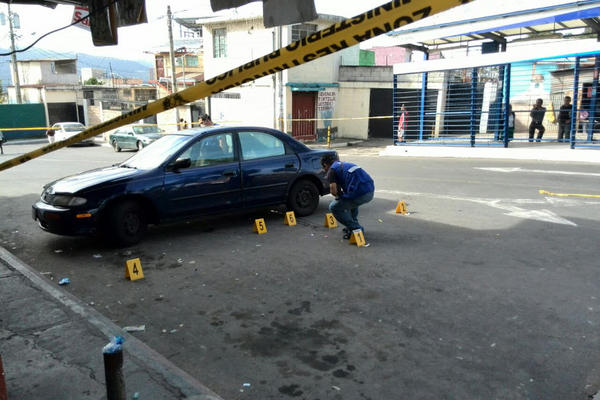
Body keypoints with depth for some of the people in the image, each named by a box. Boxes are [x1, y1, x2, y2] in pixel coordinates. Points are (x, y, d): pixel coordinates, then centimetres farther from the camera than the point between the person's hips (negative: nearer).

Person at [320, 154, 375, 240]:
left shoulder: (331, 170, 4)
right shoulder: (345, 164, 29)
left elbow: (333, 190, -7)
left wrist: (338, 195, 13)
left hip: (360, 194, -8)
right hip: (371, 191, 8)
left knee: (334, 207, 11)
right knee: (351, 201, 38)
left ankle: (356, 229, 7)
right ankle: (353, 225, 34)